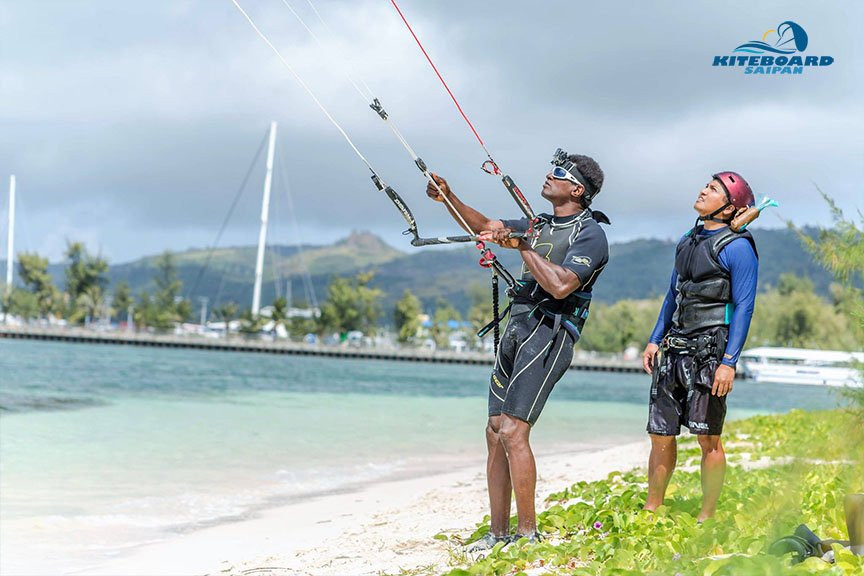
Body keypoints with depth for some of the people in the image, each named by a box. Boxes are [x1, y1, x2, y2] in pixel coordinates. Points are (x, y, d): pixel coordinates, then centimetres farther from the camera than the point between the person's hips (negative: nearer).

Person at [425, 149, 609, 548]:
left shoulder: (589, 234, -6)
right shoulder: (541, 225, 21)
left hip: (549, 333, -9)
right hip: (516, 331, 9)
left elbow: (560, 286, -20)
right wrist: (448, 198, 12)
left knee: (513, 431, -17)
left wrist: (523, 246, -15)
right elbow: (484, 228, 27)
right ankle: (498, 533, 10)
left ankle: (528, 534, -11)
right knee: (495, 432, 5)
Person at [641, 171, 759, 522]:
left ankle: (706, 519, 7)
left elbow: (743, 308, -11)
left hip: (709, 351, -7)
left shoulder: (737, 248, -7)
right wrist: (654, 341, 16)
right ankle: (651, 512, 18)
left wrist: (729, 362, -18)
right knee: (660, 435, 8)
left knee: (709, 437, -2)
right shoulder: (687, 242, 17)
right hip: (673, 351, 7)